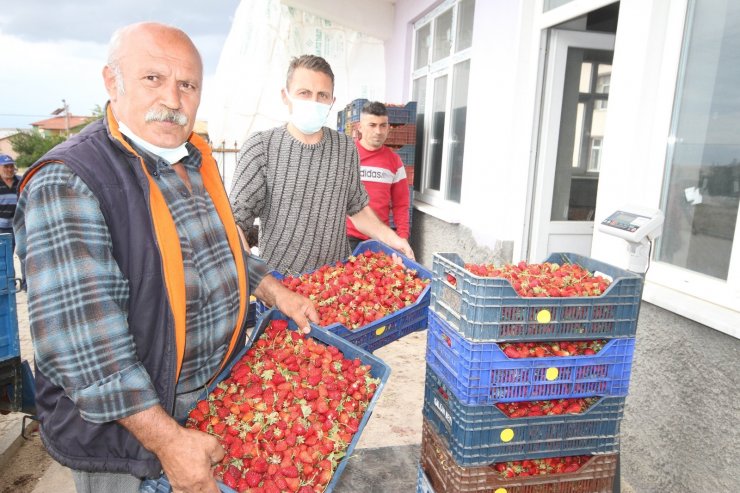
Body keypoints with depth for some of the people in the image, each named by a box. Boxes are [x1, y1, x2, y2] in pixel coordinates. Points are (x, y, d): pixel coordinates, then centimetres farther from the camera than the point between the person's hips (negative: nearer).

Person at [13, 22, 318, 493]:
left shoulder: (198, 161, 3)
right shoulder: (67, 184, -23)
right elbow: (83, 339, -29)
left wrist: (275, 292, 8)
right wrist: (167, 439, -27)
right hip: (123, 425, -6)